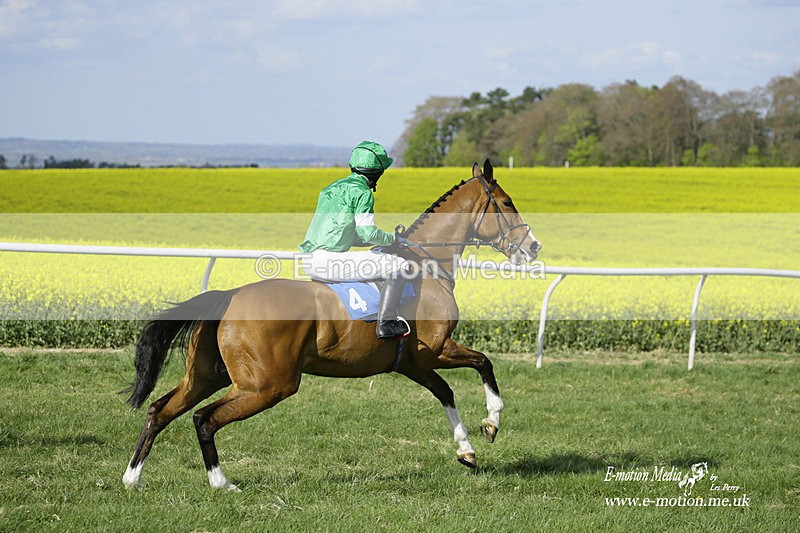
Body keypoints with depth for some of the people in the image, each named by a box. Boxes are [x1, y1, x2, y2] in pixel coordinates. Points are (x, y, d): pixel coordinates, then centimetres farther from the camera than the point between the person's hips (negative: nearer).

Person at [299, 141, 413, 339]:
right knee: (398, 265, -5)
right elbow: (367, 233, -14)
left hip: (311, 263, 10)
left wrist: (383, 240, 25)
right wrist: (393, 238, 4)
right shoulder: (362, 193, -6)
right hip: (330, 261, -10)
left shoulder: (332, 189, 22)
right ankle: (387, 322, -5)